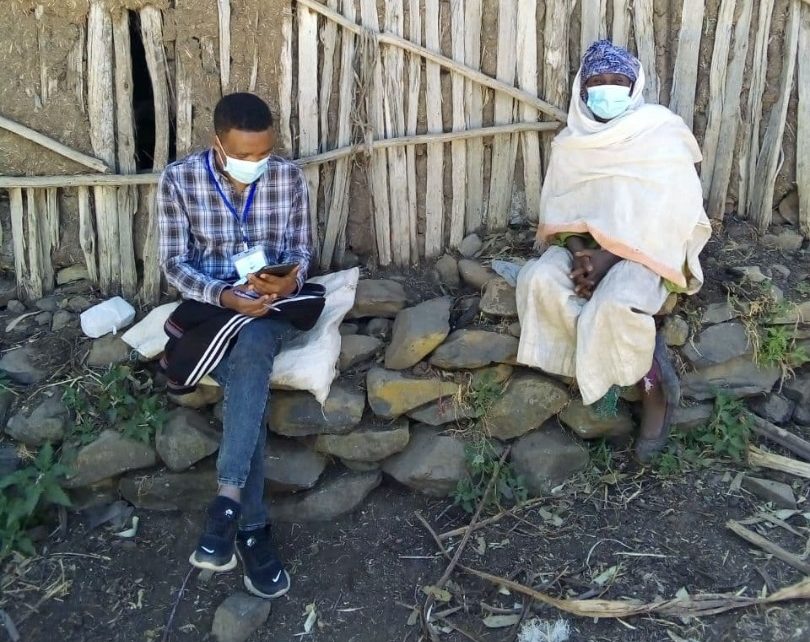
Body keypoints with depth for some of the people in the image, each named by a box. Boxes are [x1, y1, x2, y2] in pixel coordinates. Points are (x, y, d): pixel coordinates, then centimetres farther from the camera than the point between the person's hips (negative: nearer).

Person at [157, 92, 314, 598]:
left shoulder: (290, 178, -2)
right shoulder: (179, 180, -6)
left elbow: (301, 251, 4)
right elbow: (174, 263, -5)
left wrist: (290, 280, -20)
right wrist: (223, 295, -23)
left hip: (272, 306, 1)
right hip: (210, 305, 0)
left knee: (252, 348, -36)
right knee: (250, 381, -29)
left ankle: (227, 500, -32)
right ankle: (252, 526, -19)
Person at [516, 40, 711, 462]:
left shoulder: (662, 136, -5)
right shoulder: (571, 144, 8)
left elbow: (666, 216, -12)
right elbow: (558, 209, 6)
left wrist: (609, 258, -21)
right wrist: (580, 252, -14)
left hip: (643, 251, -5)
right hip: (585, 244, 5)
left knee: (613, 306, -36)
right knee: (537, 281, -26)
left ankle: (650, 383, -5)